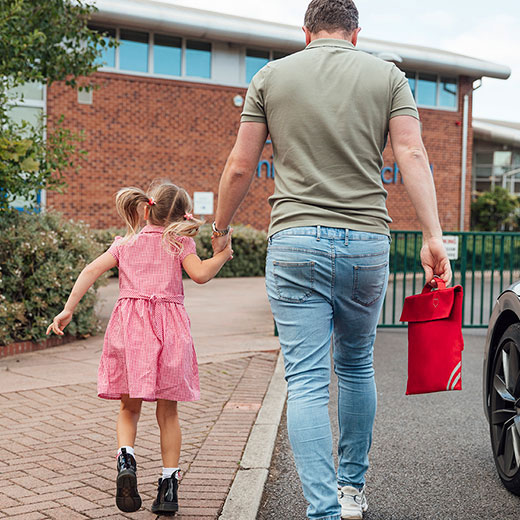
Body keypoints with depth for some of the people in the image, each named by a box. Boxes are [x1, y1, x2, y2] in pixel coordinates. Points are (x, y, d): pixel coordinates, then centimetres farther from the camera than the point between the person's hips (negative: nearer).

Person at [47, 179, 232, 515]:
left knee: (129, 408, 13)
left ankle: (125, 458, -14)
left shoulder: (126, 243, 16)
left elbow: (92, 270, 6)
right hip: (169, 327, -2)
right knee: (167, 411, 9)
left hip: (130, 323, 2)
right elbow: (200, 274, -10)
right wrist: (223, 255, 6)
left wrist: (67, 310, 5)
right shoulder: (179, 242, 6)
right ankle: (169, 485, 8)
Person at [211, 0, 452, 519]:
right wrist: (432, 236, -9)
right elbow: (412, 155, -5)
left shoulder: (271, 76, 7)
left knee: (306, 382, -2)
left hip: (295, 241, -1)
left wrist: (220, 227, 20)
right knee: (356, 368, 19)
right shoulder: (388, 76, 8)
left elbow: (240, 166, 6)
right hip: (367, 242, 2)